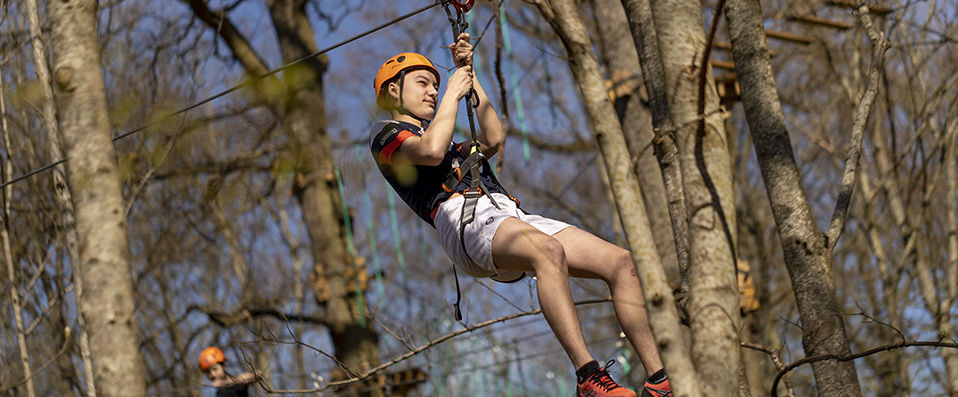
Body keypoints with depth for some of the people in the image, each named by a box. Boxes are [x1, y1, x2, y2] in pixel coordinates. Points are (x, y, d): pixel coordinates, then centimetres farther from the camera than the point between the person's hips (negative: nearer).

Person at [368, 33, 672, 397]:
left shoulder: (449, 143, 41)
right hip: (466, 220, -8)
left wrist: (470, 77, 27)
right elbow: (431, 151, -5)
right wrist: (453, 92, 9)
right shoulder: (385, 134, 17)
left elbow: (493, 139, 24)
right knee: (549, 251, -40)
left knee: (621, 261, -11)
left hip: (512, 215, 8)